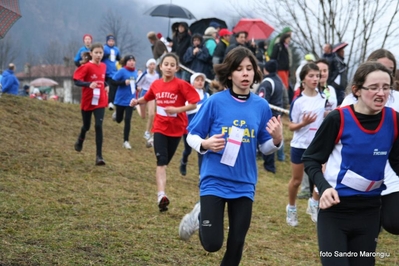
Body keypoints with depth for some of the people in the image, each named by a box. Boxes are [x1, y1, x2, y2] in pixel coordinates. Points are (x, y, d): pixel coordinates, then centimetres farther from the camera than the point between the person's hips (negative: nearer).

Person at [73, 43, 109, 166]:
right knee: (86, 126, 14)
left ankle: (99, 156, -9)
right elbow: (76, 81, -19)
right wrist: (89, 84, -34)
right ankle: (80, 140, 50)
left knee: (98, 126, -11)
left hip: (100, 101, 2)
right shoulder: (86, 67, -14)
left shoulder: (103, 66, 3)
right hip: (87, 101, -2)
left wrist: (105, 86, 2)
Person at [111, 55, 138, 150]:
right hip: (120, 99, -3)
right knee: (119, 120, 16)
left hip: (130, 100, 3)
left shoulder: (135, 72, 2)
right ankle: (116, 114, 55)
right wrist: (124, 82, -28)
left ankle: (126, 141, 4)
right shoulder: (122, 71, -16)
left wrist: (136, 88, 0)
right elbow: (113, 82, -17)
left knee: (128, 120, -3)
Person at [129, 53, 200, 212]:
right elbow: (147, 98, 18)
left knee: (165, 161, 12)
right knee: (161, 161, -13)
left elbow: (193, 104, -12)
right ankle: (161, 196, -23)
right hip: (160, 127, 1)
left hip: (176, 128, -1)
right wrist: (137, 101, -2)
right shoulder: (156, 84, 1)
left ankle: (161, 194, 29)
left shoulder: (181, 85, -11)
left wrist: (177, 109, -24)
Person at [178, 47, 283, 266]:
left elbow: (265, 148, 7)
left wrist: (276, 140, -15)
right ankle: (200, 216, 26)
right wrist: (205, 144, -23)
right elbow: (192, 136, -1)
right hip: (214, 181, -3)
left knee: (236, 245, 6)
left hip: (244, 185, 3)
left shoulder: (261, 106, 0)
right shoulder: (215, 102, -9)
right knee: (212, 244, -7)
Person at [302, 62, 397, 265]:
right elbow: (311, 159, -6)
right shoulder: (338, 119, -15)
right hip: (335, 208, -4)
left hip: (369, 211, 4)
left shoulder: (393, 120, -5)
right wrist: (323, 187, -22)